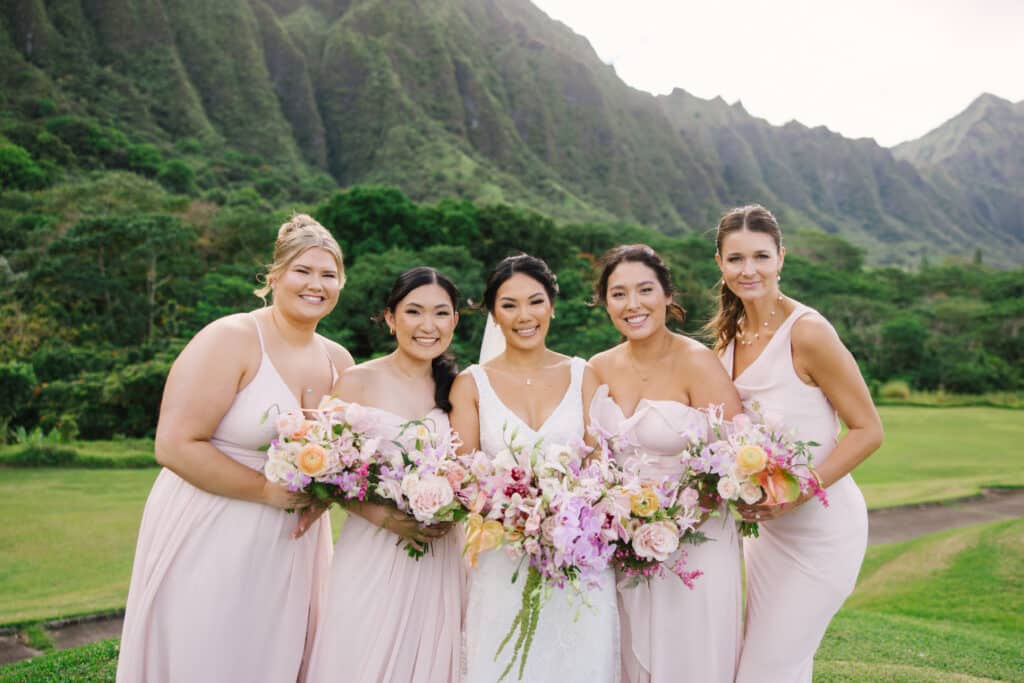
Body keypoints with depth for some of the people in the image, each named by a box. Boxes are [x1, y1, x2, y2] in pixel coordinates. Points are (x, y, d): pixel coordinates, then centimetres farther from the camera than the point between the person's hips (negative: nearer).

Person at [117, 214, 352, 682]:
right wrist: (267, 490, -19)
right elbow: (174, 445, -20)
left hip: (291, 548, 6)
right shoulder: (231, 339, -14)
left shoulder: (339, 360, 5)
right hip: (211, 541, -6)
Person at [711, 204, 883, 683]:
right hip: (766, 525, 7)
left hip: (820, 524, -7)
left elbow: (868, 431, -15)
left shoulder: (807, 331, -19)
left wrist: (798, 492, -23)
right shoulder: (729, 334, 3)